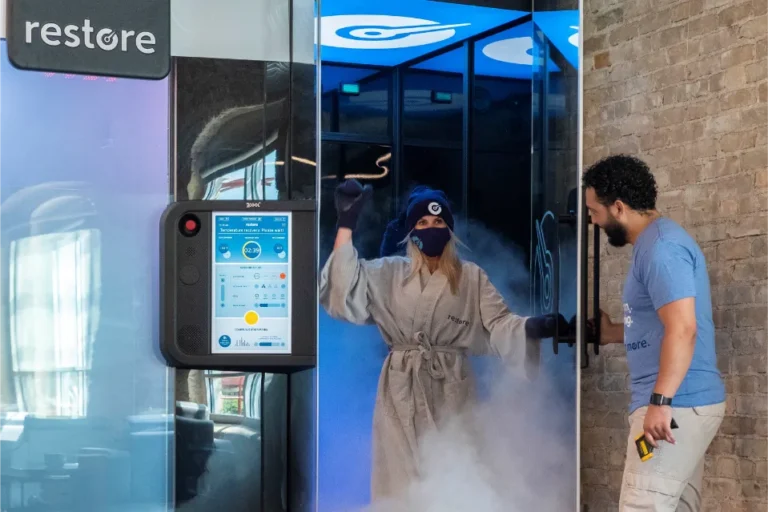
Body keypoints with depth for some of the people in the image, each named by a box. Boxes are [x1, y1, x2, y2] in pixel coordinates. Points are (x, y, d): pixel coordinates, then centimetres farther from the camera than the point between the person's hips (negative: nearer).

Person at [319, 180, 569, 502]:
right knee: (400, 476, 3)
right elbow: (345, 293, -9)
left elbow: (499, 324, -4)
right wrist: (346, 226, -14)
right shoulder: (389, 273, 5)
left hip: (450, 389, 0)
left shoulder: (471, 277, 4)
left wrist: (534, 327, -25)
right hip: (402, 389, 0)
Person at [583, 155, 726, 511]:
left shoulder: (661, 247, -15)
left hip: (675, 405, -11)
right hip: (684, 402, 11)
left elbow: (682, 328, -25)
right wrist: (614, 334, 29)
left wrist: (659, 401, -29)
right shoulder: (656, 242, 17)